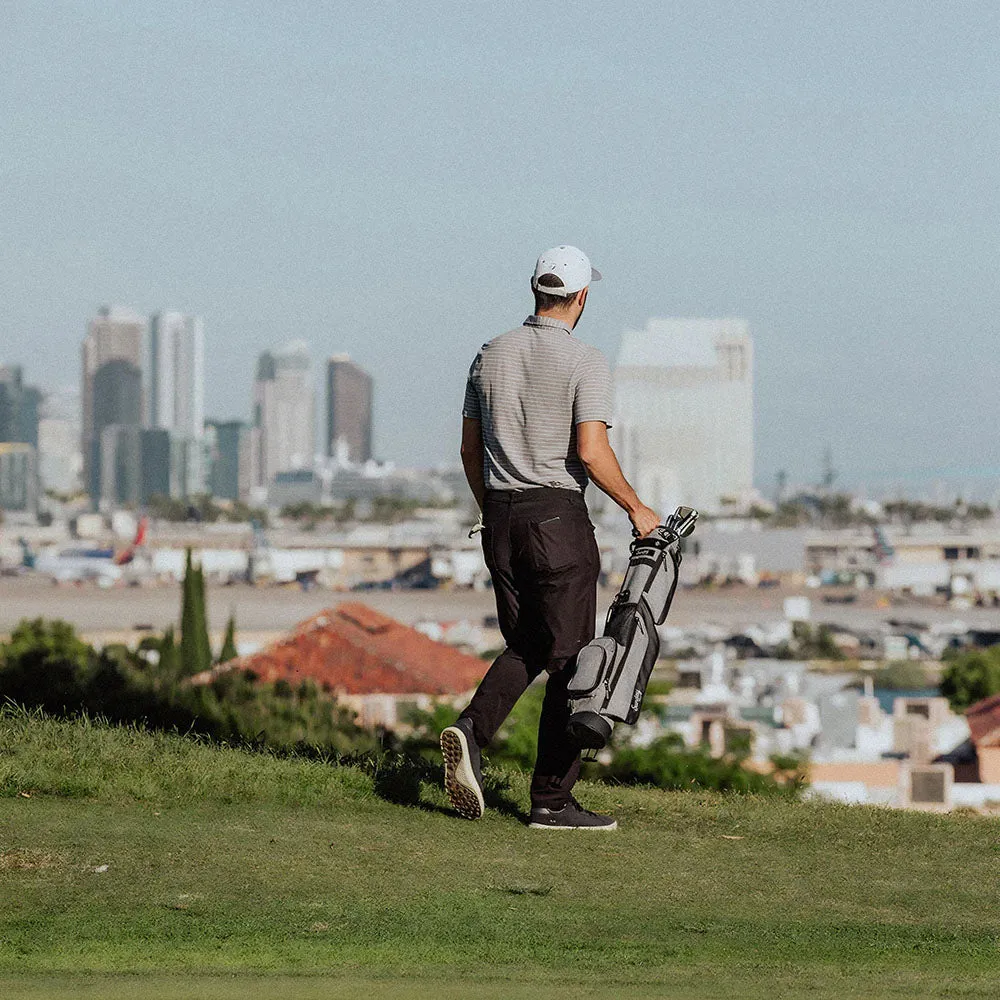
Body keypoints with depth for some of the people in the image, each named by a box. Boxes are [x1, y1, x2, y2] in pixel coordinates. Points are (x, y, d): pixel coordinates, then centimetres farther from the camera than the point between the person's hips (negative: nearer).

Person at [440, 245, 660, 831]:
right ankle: (553, 800, 0)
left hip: (500, 518, 6)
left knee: (526, 648, 17)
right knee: (569, 657, 1)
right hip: (557, 518, -6)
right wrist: (636, 508, -6)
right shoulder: (585, 363, -10)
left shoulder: (492, 355, 9)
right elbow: (591, 451, -19)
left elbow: (470, 447, 13)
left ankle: (473, 729, -10)